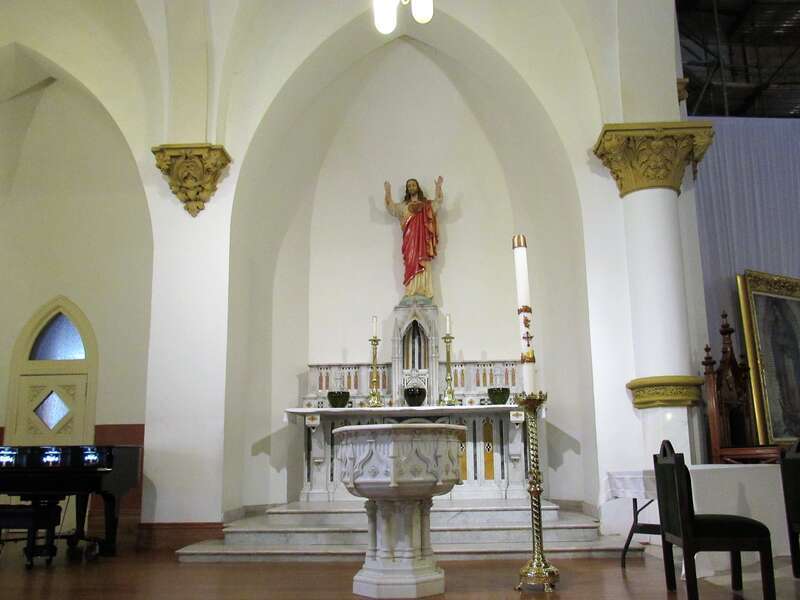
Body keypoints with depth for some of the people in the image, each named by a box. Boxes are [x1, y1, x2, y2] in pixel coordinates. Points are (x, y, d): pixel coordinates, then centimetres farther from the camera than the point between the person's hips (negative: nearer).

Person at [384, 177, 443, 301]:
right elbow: (391, 208, 8)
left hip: (423, 239, -1)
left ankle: (423, 293, -14)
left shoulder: (427, 204, 17)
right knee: (411, 264, -9)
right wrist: (388, 192, -4)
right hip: (410, 239, 1)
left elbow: (438, 202, 0)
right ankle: (411, 293, -13)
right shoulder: (403, 205, 21)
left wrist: (438, 187, -13)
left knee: (422, 264, -9)